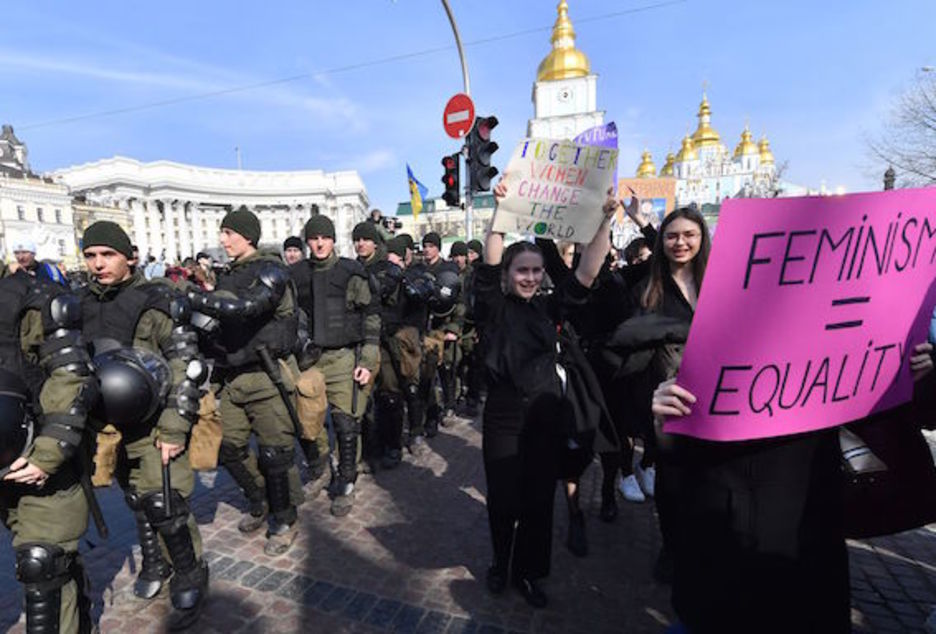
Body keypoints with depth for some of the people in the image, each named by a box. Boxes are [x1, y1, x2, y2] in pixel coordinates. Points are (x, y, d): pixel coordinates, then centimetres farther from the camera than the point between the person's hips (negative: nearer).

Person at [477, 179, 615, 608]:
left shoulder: (549, 308, 5)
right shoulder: (494, 307, -3)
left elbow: (587, 272, -3)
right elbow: (489, 262, -17)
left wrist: (604, 222, -12)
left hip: (547, 417, 3)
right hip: (503, 417, -2)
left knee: (539, 499, 12)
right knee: (503, 499, 6)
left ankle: (528, 572, 35)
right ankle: (500, 562, 36)